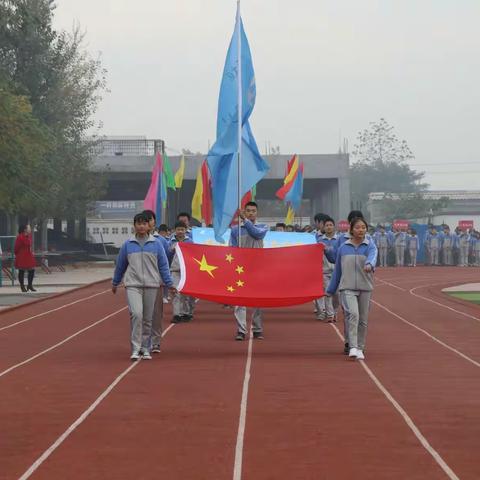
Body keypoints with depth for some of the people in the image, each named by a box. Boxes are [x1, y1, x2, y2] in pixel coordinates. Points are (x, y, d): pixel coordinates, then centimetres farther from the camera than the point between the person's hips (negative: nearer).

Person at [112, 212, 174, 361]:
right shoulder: (128, 245, 6)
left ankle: (145, 349, 19)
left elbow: (163, 265, 7)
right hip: (133, 285, -1)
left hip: (151, 285, 1)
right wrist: (115, 283, 23)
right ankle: (135, 349, -15)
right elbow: (120, 265, 16)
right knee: (136, 314, -19)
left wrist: (169, 284, 3)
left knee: (147, 319, 7)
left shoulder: (156, 244, 4)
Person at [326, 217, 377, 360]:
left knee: (363, 320, 7)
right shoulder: (343, 247, 6)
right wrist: (330, 290, 17)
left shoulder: (370, 245, 2)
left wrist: (369, 264, -46)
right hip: (347, 288, -1)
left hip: (365, 288, 1)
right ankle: (353, 347, -25)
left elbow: (373, 256, -22)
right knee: (353, 314, -21)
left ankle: (360, 349, 23)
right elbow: (337, 270, 14)